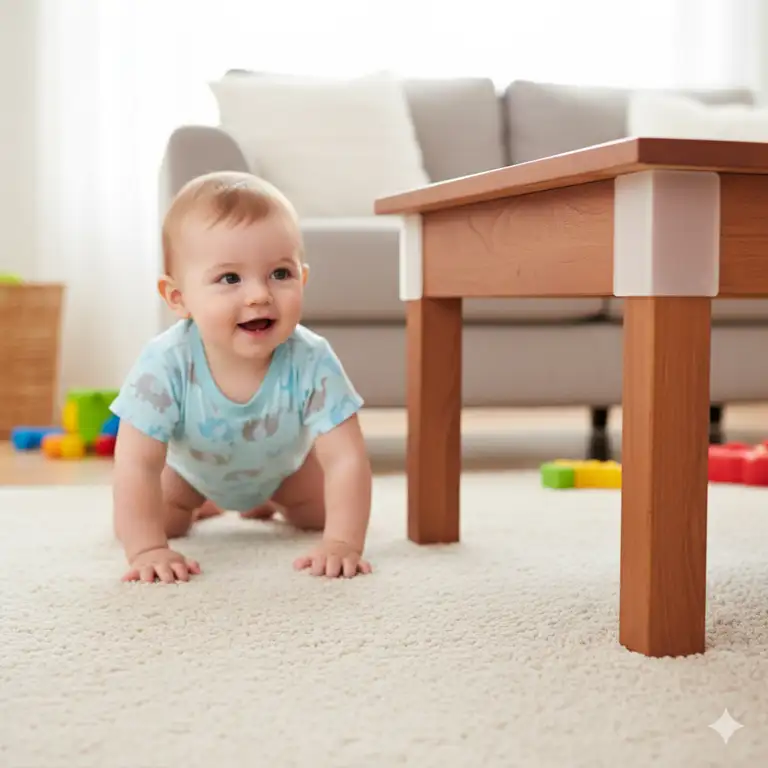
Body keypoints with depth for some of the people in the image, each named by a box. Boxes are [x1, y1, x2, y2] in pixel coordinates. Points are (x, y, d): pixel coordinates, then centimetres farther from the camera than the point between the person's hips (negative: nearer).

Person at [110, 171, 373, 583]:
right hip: (190, 466, -1)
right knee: (134, 525, -9)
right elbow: (137, 463, -40)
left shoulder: (312, 363, -41)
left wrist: (342, 544, -51)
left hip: (282, 464, 1)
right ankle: (199, 502, 28)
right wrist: (147, 549, -48)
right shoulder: (164, 364, -43)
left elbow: (345, 458, -40)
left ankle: (267, 501, 37)